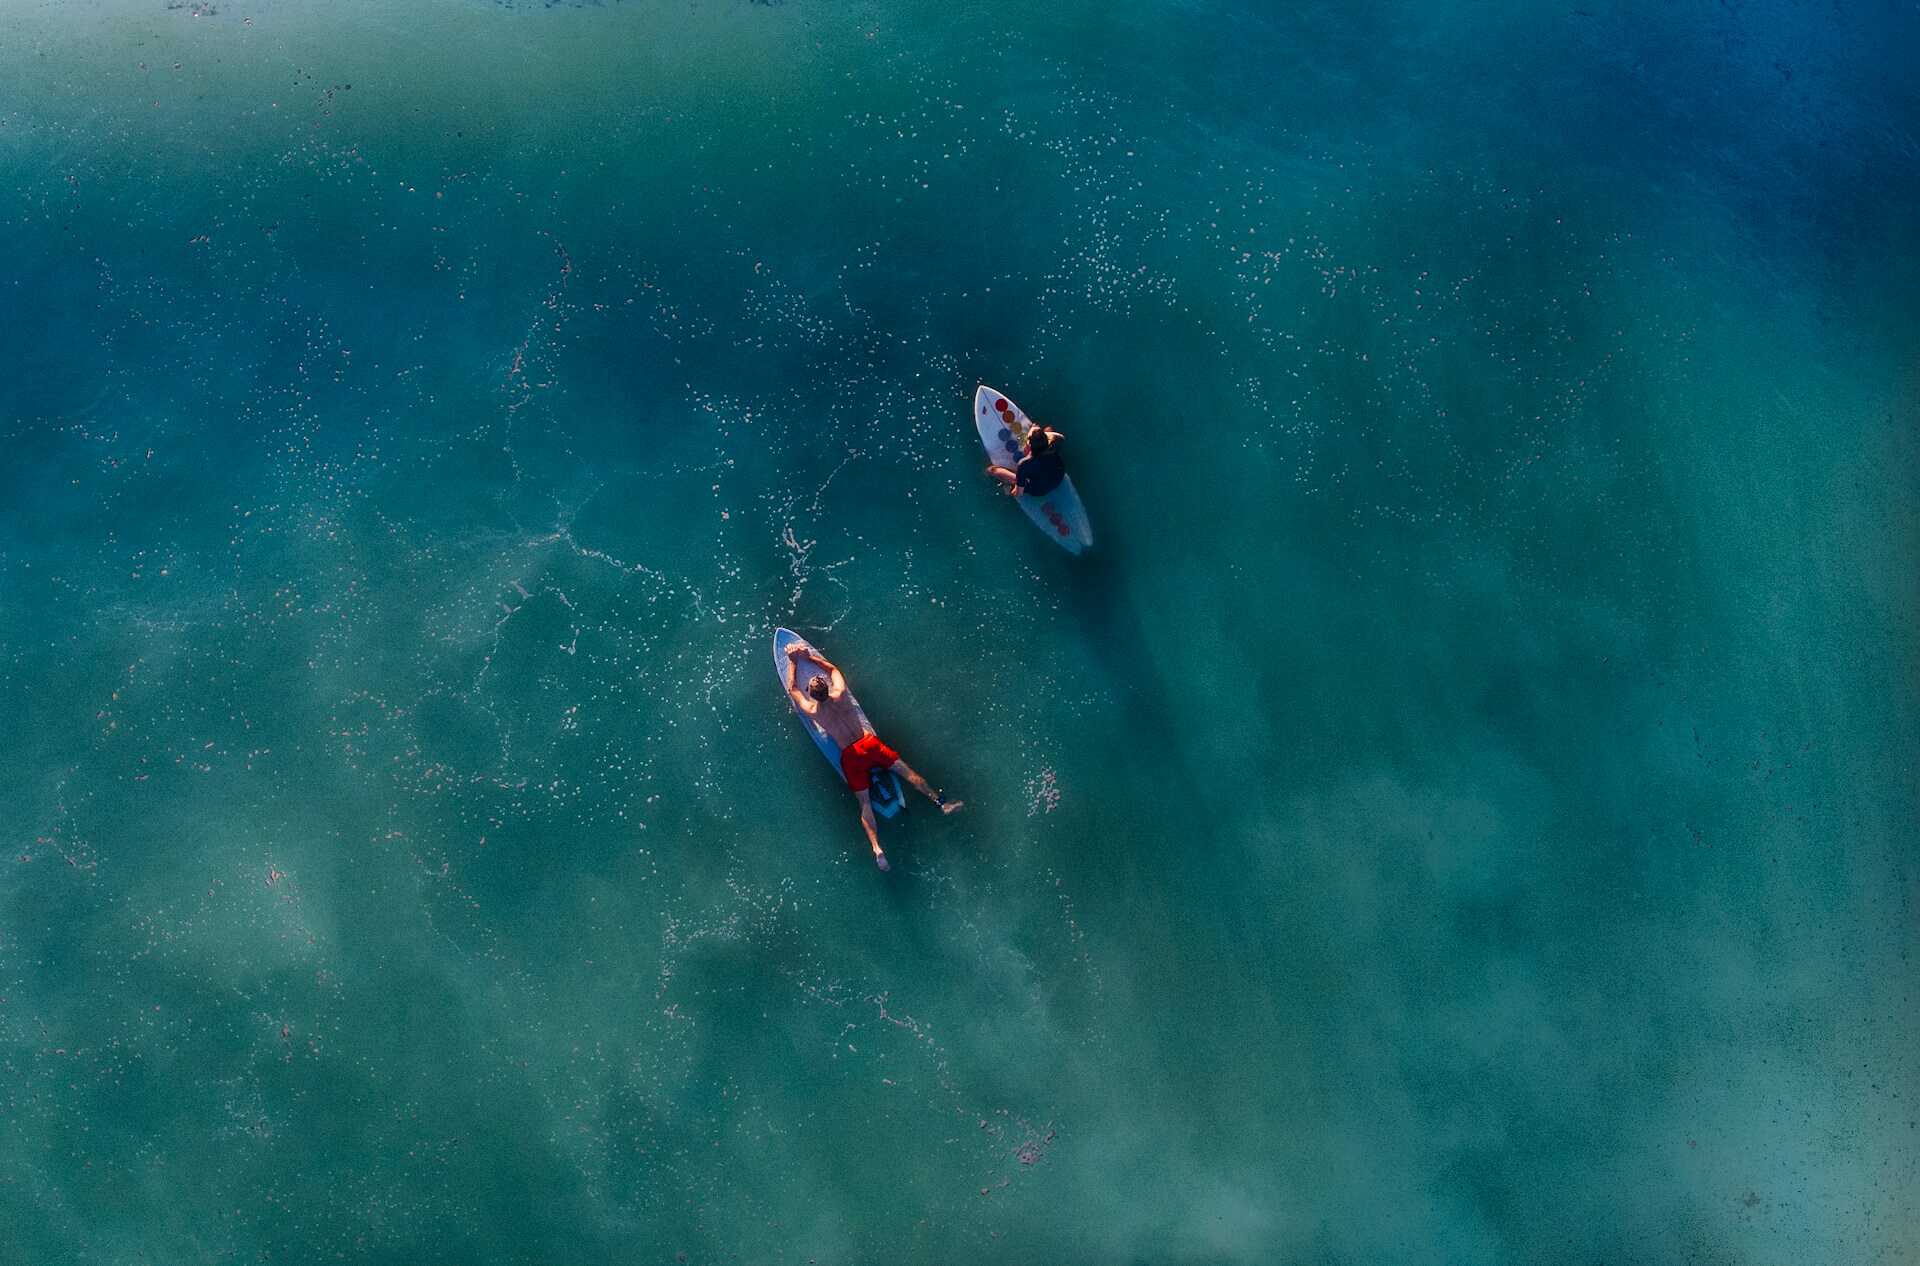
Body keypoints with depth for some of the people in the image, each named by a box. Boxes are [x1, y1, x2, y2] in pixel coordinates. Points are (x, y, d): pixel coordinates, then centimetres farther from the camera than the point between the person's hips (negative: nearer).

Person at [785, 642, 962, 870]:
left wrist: (793, 661, 21)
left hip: (850, 756, -1)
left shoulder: (812, 711, -6)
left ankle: (877, 849, -17)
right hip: (869, 743, 1)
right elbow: (833, 669, 18)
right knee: (905, 770, 4)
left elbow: (792, 688, 12)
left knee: (864, 802, -5)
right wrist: (810, 655, 24)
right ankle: (941, 801, -4)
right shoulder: (839, 695, -4)